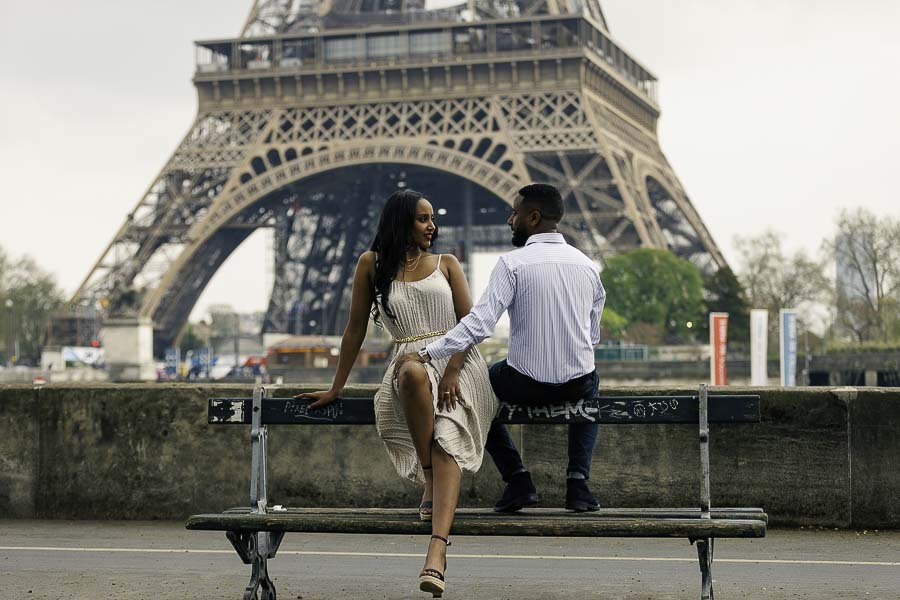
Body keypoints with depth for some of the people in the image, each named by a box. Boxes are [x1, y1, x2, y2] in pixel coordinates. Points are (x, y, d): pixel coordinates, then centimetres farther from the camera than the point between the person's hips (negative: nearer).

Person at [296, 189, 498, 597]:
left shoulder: (446, 264, 16)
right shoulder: (373, 265, 13)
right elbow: (355, 330, 16)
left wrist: (452, 372, -10)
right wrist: (336, 388, 14)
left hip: (458, 364, 0)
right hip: (410, 363, 0)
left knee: (447, 444, -28)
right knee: (413, 374, -41)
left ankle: (436, 552, -44)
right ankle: (429, 478, -25)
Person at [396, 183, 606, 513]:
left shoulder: (513, 263, -11)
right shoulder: (587, 265, 5)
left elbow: (479, 323, -19)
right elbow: (593, 336, 12)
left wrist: (425, 354, -18)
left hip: (526, 385, -4)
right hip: (578, 385, 4)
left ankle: (516, 478, 14)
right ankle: (578, 480, 20)